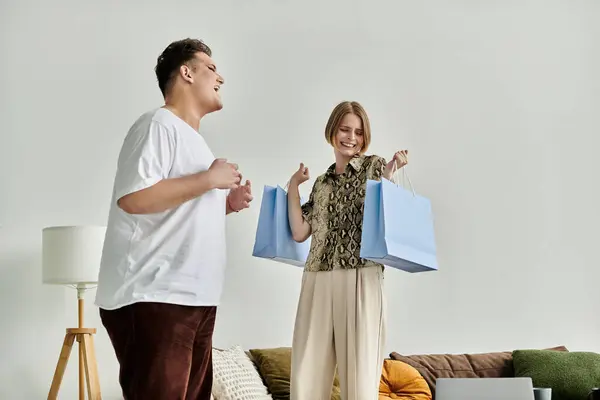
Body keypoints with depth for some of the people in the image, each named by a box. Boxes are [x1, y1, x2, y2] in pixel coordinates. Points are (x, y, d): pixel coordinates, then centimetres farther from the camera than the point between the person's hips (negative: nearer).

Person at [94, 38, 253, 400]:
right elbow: (133, 197, -23)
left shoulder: (193, 138, 22)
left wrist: (227, 204, 13)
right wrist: (209, 179, -14)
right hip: (153, 298, -10)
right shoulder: (158, 126, -8)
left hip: (195, 299, 10)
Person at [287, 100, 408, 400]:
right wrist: (293, 187, 14)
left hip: (360, 279, -4)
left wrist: (388, 176, -14)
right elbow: (299, 233, 11)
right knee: (307, 374, 0)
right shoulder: (321, 183, 20)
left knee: (359, 374, -5)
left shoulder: (375, 167, 7)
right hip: (317, 281, 4)